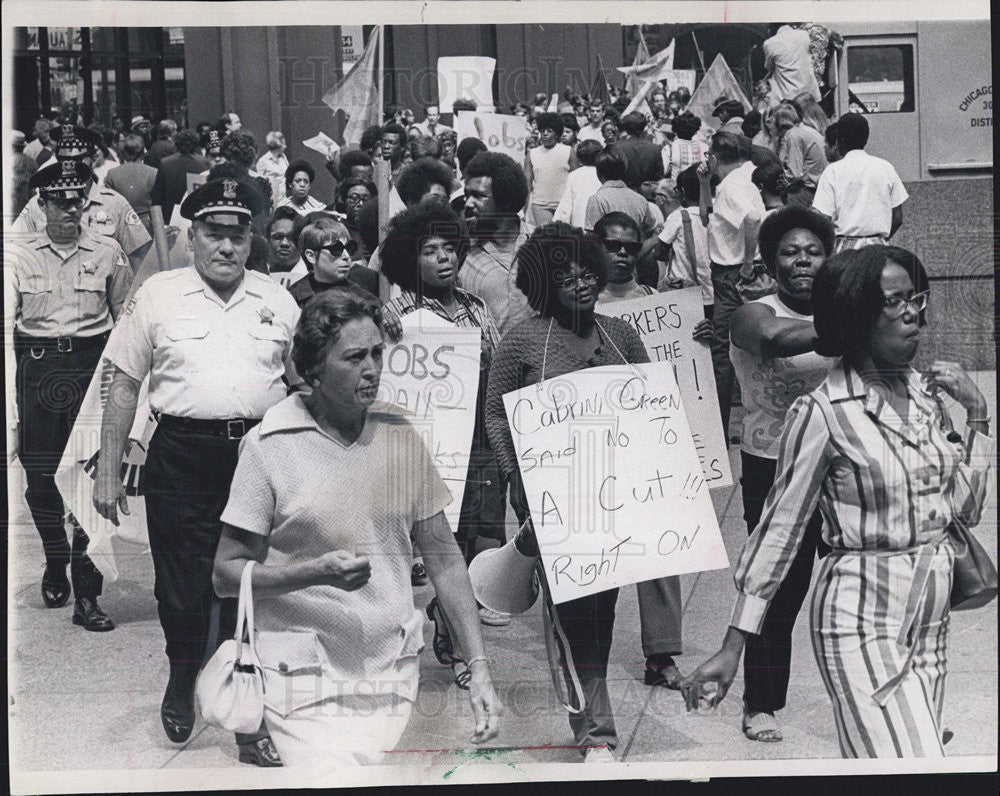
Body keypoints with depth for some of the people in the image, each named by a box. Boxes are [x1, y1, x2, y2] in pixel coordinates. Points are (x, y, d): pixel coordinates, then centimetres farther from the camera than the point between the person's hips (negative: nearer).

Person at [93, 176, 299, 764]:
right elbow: (125, 385, 5)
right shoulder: (158, 295, 3)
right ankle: (183, 679, 34)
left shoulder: (276, 300, 9)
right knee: (182, 584, 4)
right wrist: (108, 472, 3)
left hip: (260, 452, 1)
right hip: (182, 456, -1)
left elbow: (305, 385, 16)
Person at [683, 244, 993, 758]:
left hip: (931, 620, 7)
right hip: (862, 623, -6)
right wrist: (733, 647, -9)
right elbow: (780, 528, -9)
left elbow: (966, 509, 8)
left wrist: (976, 413, 0)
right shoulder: (824, 413, -12)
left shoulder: (926, 393, 6)